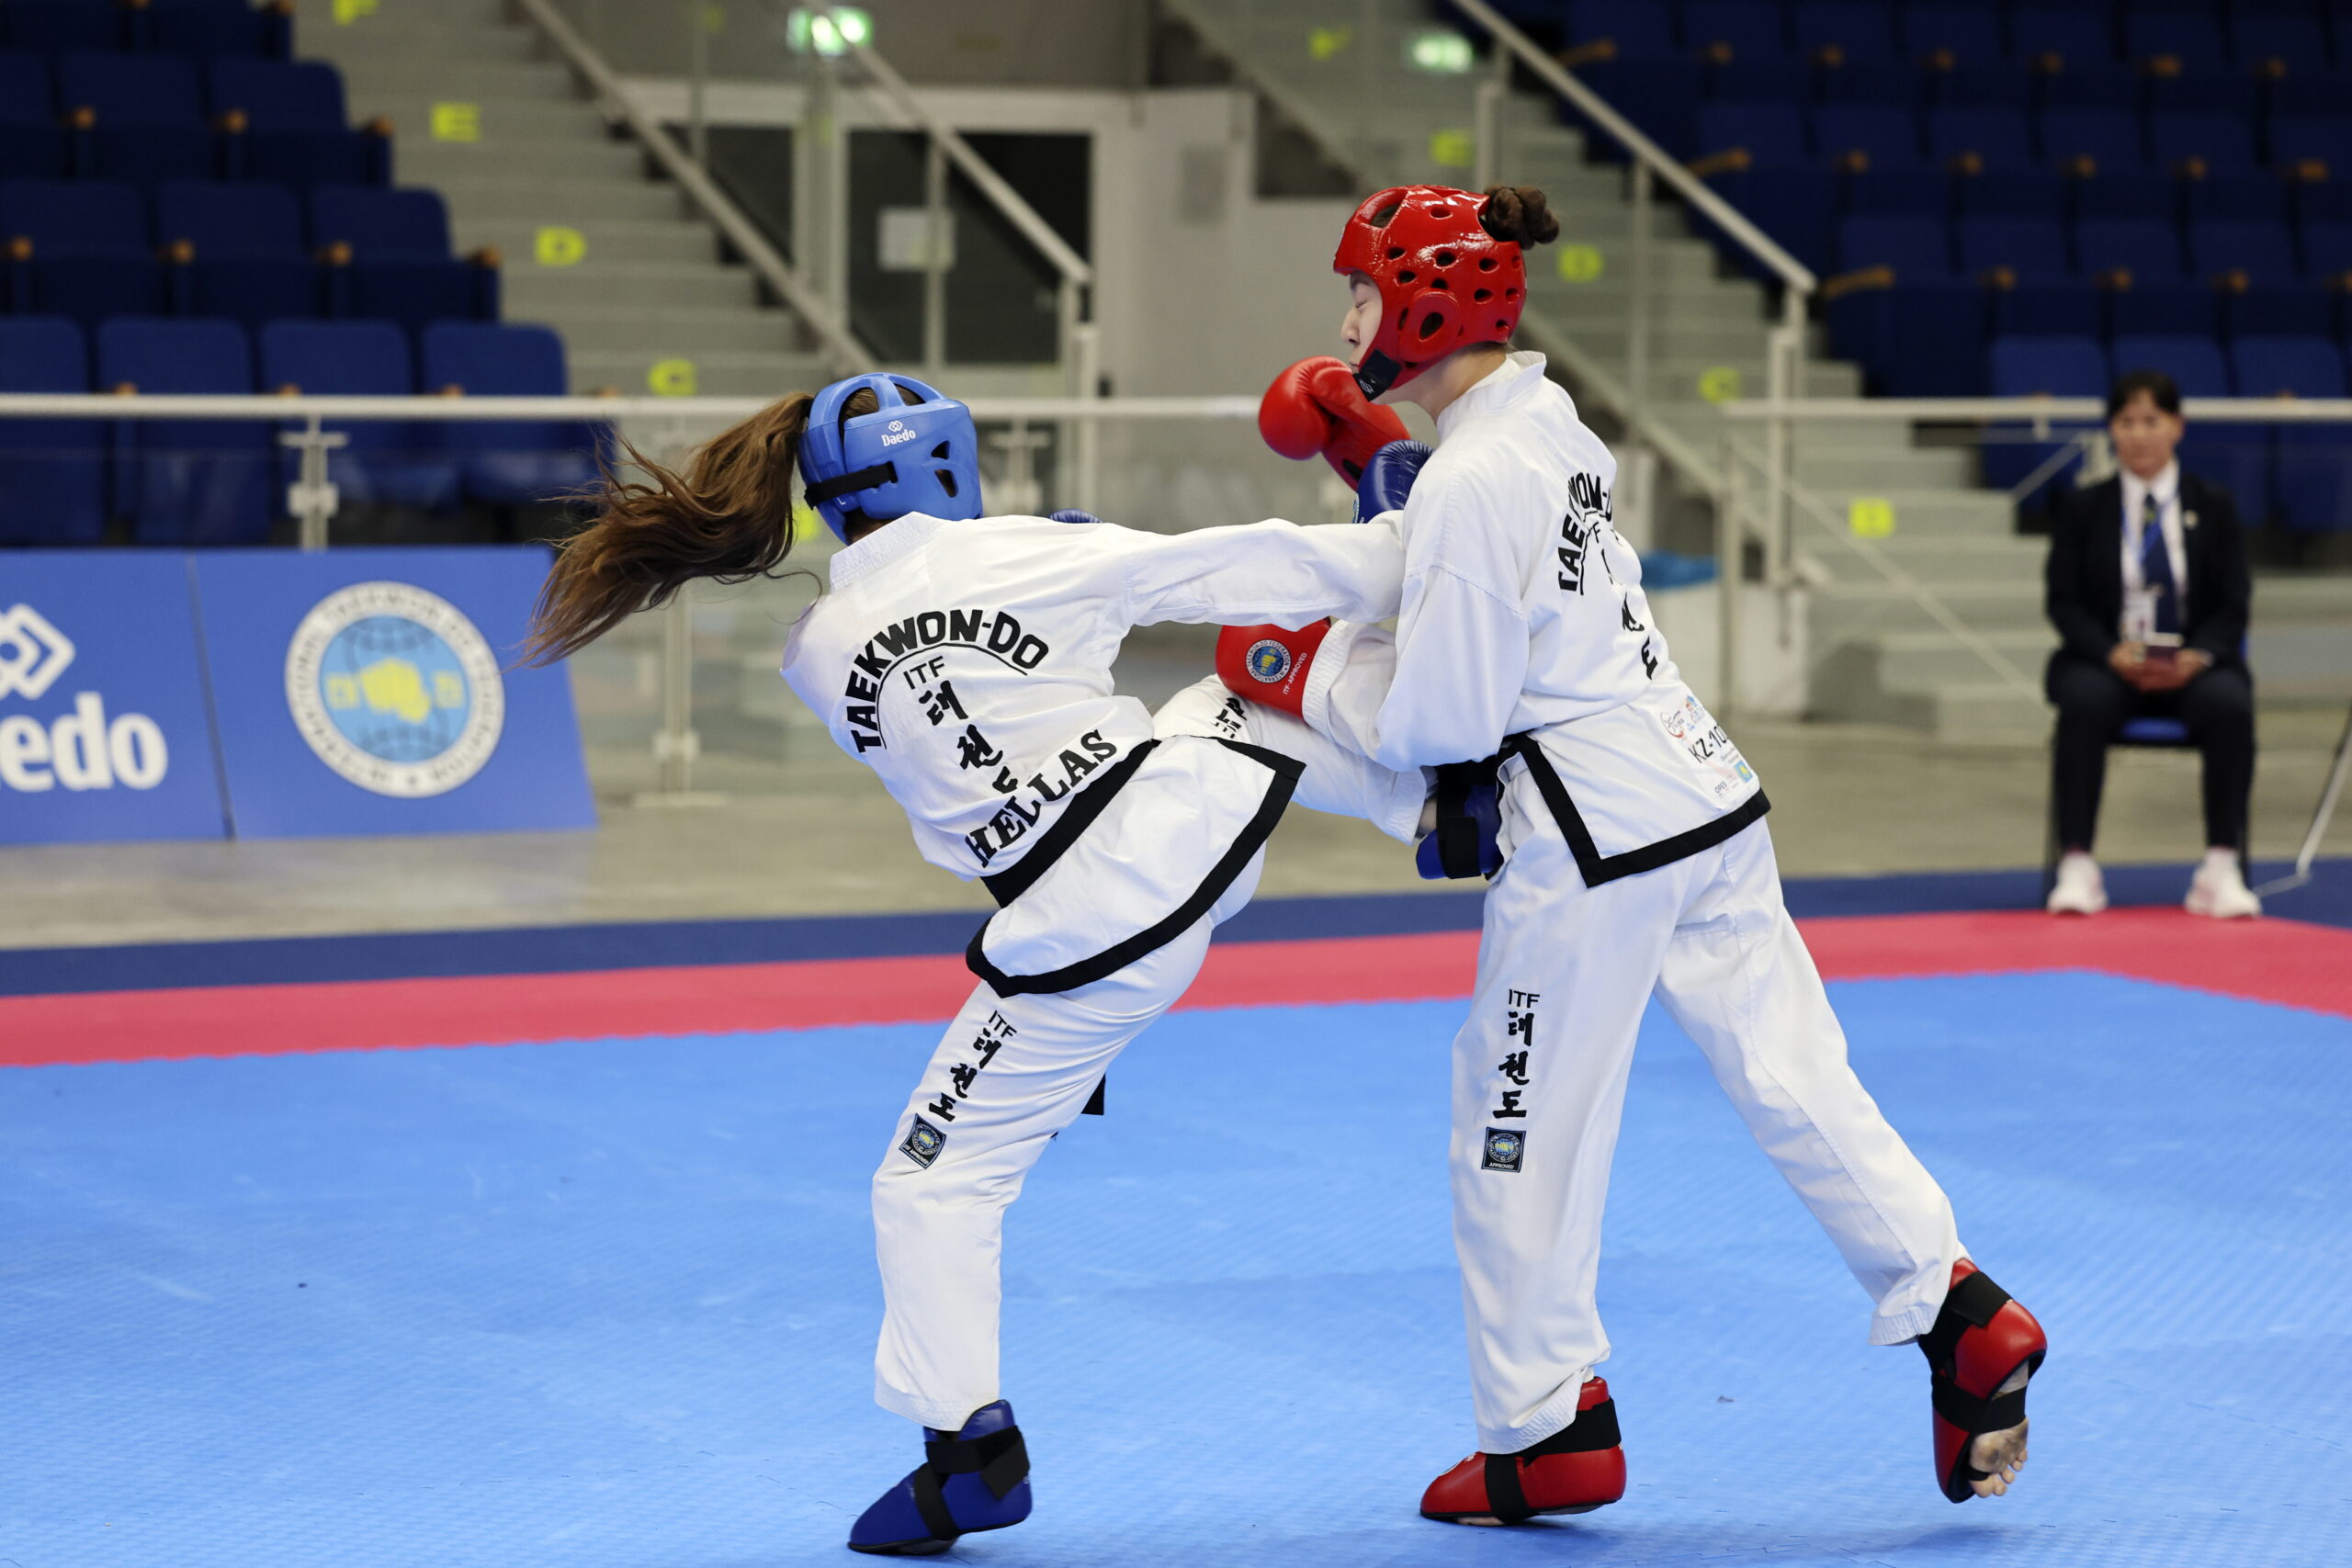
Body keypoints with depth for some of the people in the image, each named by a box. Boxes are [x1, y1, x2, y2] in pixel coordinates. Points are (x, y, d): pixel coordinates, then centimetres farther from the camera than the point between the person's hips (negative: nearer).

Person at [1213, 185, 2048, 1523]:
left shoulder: (1470, 481, -18)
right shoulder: (1547, 422, 10)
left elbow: (1439, 720, -16)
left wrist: (1302, 672, -1)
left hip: (1596, 842, -9)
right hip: (1710, 801, 9)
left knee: (1524, 1126, 5)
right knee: (1791, 1075, 12)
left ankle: (1548, 1428, 14)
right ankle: (1960, 1313, 7)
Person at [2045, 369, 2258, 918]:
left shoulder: (2213, 508, 9)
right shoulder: (2082, 509, 8)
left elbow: (2233, 605, 3)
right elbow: (2064, 602, 1)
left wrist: (2197, 656, -18)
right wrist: (2112, 653, -19)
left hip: (2192, 663, 1)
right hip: (2105, 661, 0)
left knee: (2230, 706, -33)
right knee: (2085, 704, -36)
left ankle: (2222, 868, -31)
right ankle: (2076, 867, -35)